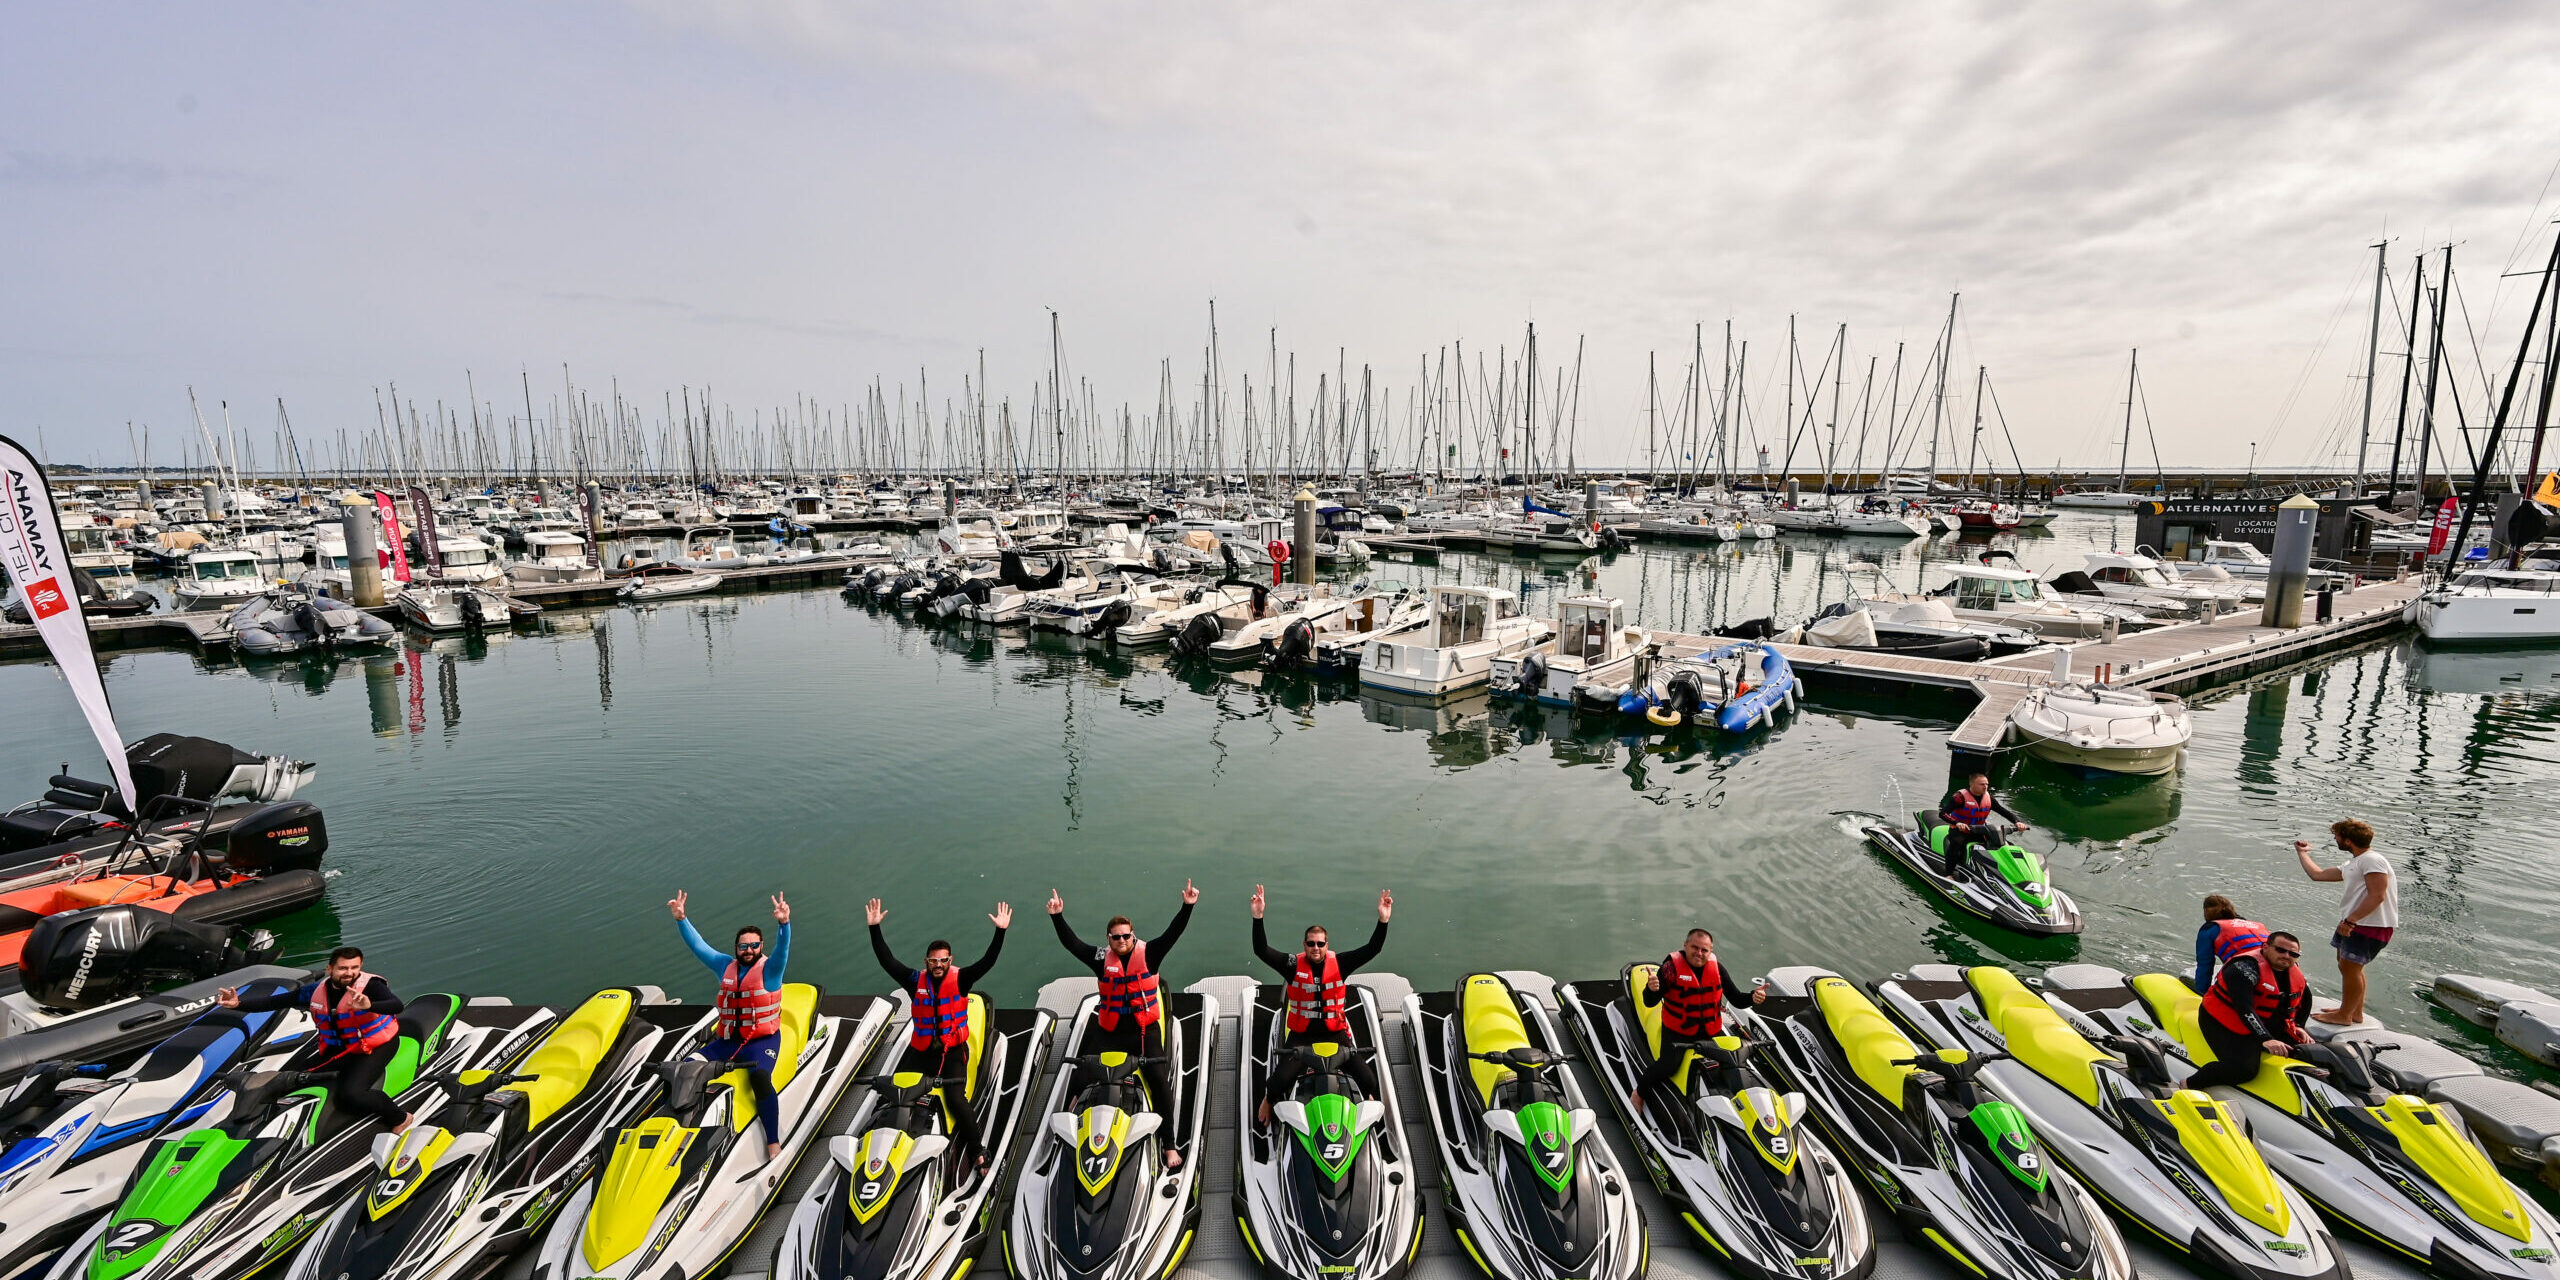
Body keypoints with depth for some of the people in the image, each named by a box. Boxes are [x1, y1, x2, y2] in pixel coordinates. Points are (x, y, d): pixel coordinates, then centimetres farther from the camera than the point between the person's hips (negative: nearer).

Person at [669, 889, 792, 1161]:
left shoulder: (770, 967, -6)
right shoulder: (726, 965, 9)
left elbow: (783, 947, -26)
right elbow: (697, 945, 9)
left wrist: (784, 923, -46)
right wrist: (681, 919, -2)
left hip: (763, 1040, -6)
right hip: (727, 1039, 6)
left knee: (760, 1079, -29)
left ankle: (773, 1142, -24)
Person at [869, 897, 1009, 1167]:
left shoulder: (960, 979, -8)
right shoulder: (916, 980, -2)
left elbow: (988, 961, -18)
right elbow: (887, 959, -5)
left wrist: (1001, 931, -30)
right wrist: (875, 928, -12)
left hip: (953, 1051, -4)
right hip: (920, 1050, 4)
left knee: (955, 1099, -17)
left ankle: (977, 1148, -3)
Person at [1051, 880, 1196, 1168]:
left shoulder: (1148, 953, -5)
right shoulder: (1101, 958, 1)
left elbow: (1173, 934, -15)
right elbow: (1071, 943, -4)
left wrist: (1187, 907, -27)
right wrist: (1057, 917, -14)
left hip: (1145, 1029, -2)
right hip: (1110, 1031, 2)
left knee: (1159, 1080, -10)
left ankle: (1170, 1144, -2)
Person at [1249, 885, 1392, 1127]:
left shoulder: (1339, 963, -6)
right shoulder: (1293, 965, -9)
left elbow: (1372, 950, -13)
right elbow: (1261, 950, -19)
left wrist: (1383, 921, -27)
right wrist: (1258, 918, -30)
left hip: (1335, 1032, 1)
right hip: (1301, 1035, -1)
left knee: (1367, 1077, -9)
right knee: (1280, 1078, -16)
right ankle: (1268, 1101, 21)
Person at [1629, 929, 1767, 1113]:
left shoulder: (1717, 966, -4)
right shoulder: (1672, 965, -18)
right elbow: (1649, 1003, -21)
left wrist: (1752, 997, -18)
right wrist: (1652, 989, -43)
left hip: (1711, 1031, 5)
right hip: (1677, 1031, -5)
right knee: (1668, 1065, -24)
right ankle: (1639, 1092, 2)